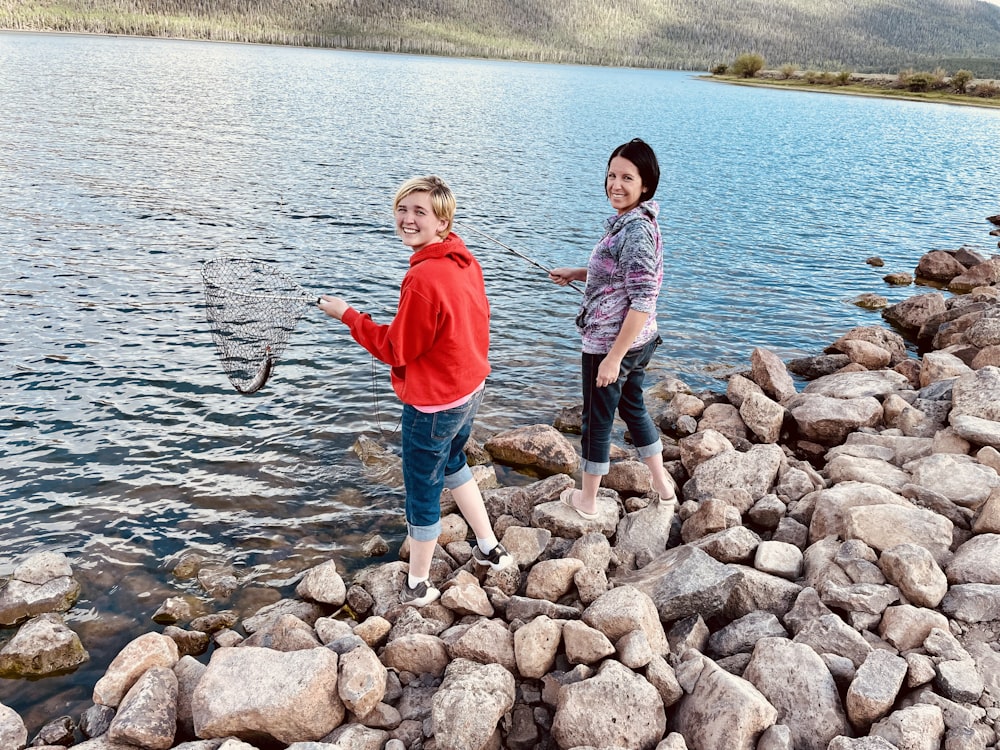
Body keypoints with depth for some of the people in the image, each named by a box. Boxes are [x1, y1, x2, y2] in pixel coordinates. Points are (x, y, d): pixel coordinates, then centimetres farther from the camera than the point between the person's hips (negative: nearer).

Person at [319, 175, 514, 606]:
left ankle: (418, 586, 28)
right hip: (470, 388, 9)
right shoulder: (466, 260, -2)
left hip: (433, 404, -9)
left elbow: (395, 349, -19)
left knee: (423, 492, 9)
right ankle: (490, 549, 41)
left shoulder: (424, 277, -29)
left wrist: (347, 315, -10)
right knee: (452, 465, 31)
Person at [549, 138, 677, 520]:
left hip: (610, 343, -10)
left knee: (597, 419, 8)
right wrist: (576, 273, 10)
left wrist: (613, 358, -25)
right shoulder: (630, 222, 5)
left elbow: (643, 300, -27)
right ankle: (661, 483, 39)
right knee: (632, 406, 25)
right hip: (639, 341, 10)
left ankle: (587, 500, 26)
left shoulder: (635, 231, -25)